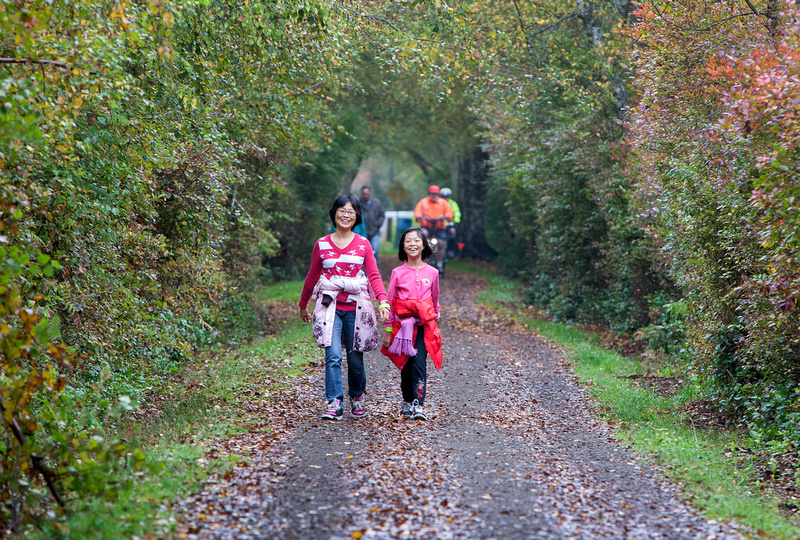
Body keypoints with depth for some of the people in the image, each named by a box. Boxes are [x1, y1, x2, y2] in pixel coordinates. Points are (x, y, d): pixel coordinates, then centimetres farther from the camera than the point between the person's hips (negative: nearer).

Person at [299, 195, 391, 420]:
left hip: (355, 307, 0)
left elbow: (374, 276, 1)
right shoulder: (322, 244, 6)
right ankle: (334, 404, -12)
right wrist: (303, 305, 23)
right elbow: (312, 276, 16)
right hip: (331, 307, 0)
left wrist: (383, 301, -15)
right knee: (333, 356, -14)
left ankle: (357, 397, 29)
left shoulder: (363, 244, 6)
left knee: (355, 358, 6)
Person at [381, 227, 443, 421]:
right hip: (403, 324, 1)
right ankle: (407, 401, 26)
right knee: (405, 365, 8)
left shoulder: (432, 272, 4)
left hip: (423, 326, -1)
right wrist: (388, 330, 3)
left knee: (419, 363, -13)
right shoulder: (398, 273, 1)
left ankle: (418, 405, -17)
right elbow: (389, 303, 5)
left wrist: (433, 322, 20)